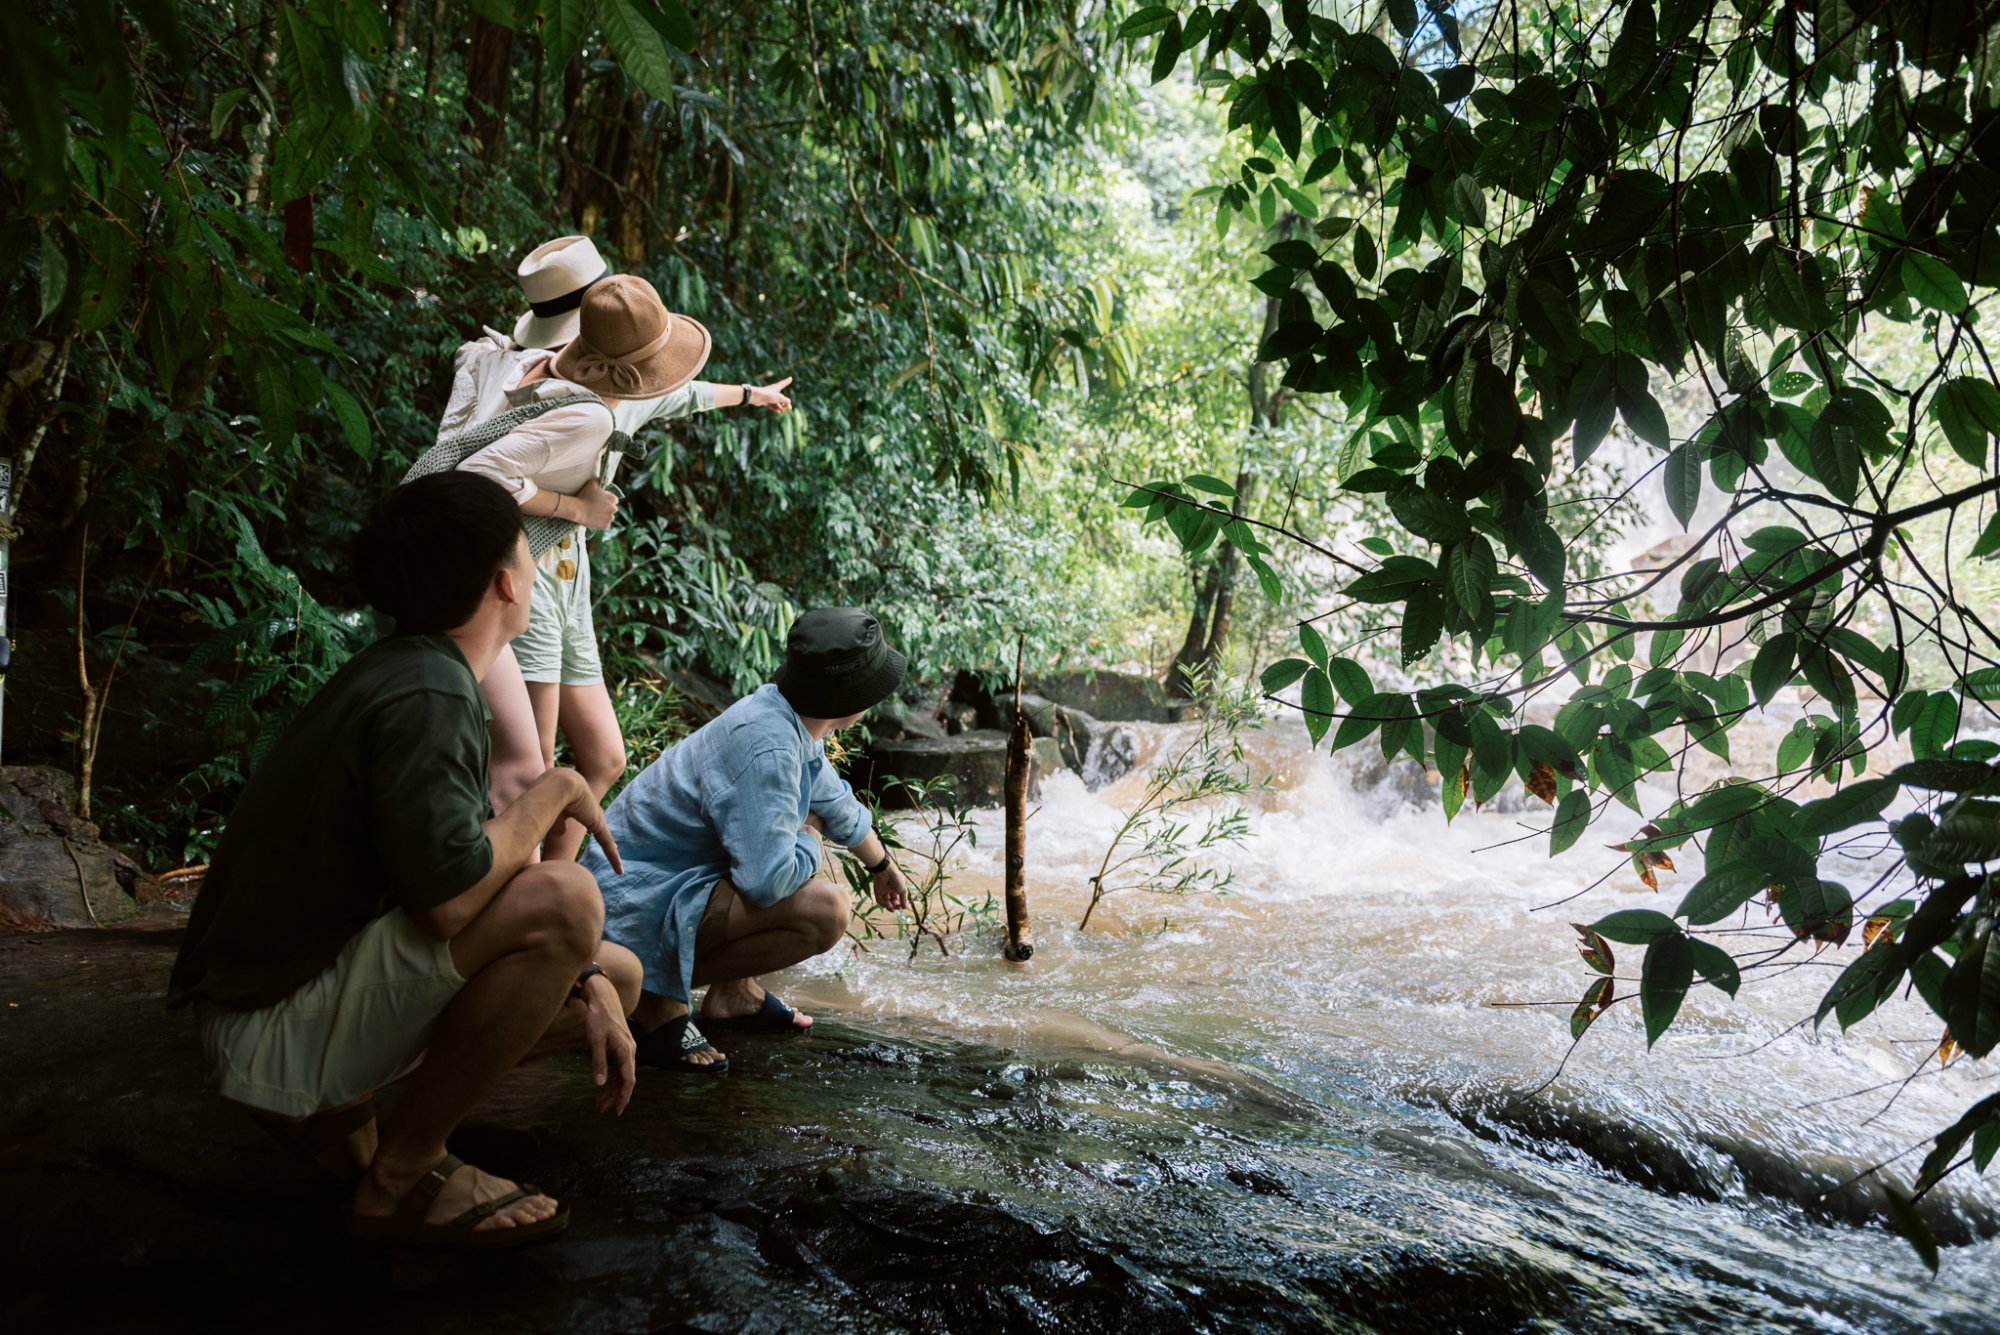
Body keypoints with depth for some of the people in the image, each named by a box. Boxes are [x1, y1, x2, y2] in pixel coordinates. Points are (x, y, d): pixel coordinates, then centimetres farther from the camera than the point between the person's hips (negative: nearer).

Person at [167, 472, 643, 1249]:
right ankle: (402, 1178, -12)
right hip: (269, 1018, -10)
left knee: (619, 977, 12)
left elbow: (482, 859, 12)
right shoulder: (427, 698, -23)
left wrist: (590, 990, 1)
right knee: (562, 901, -30)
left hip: (325, 968, 10)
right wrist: (556, 793, -15)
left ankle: (334, 1105, 12)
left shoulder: (411, 674, 9)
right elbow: (451, 898, -33)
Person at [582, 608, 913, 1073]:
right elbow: (767, 881, -31)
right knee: (825, 910, -24)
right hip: (639, 905, -10)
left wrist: (883, 865, 41)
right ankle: (659, 999, -8)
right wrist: (807, 847, -7)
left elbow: (837, 805, 24)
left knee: (807, 818, 23)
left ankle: (734, 992, 19)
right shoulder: (767, 747, -27)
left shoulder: (788, 718, 3)